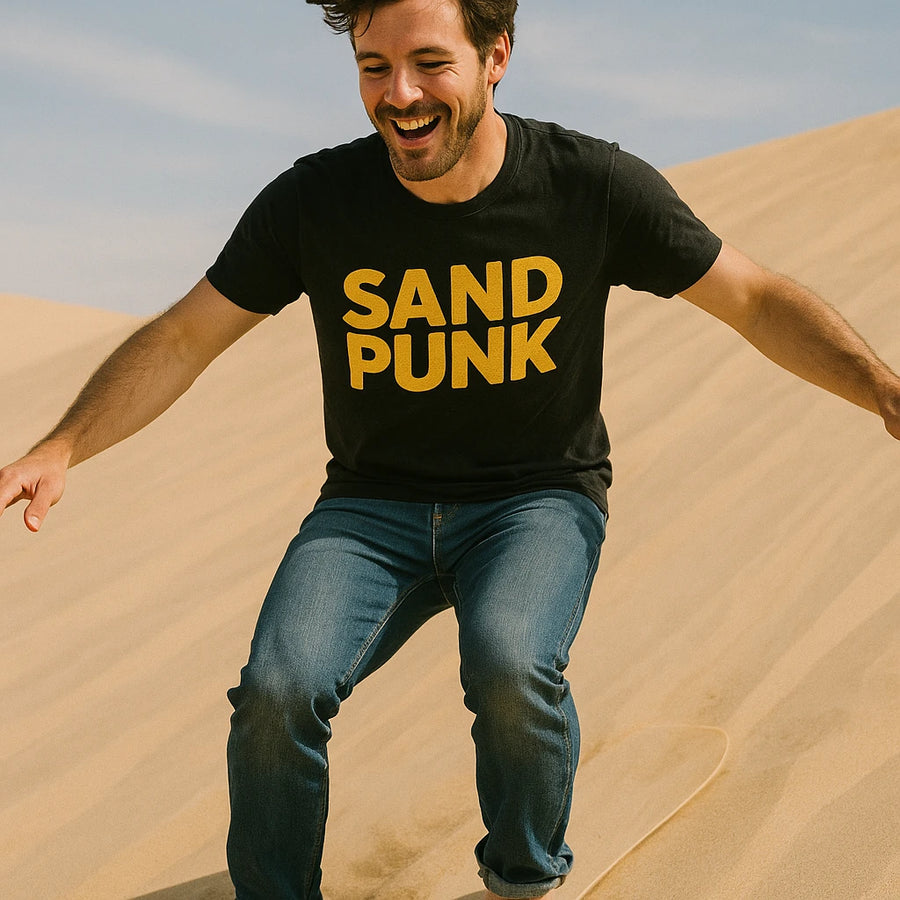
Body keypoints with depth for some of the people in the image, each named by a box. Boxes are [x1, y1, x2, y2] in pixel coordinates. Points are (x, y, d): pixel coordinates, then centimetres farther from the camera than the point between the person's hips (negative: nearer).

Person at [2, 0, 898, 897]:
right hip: (374, 504, 2)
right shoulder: (313, 201, -8)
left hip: (539, 496, -1)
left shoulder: (592, 185, -10)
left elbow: (757, 299, -2)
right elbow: (182, 338, 0)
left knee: (510, 667, -32)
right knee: (279, 688, -26)